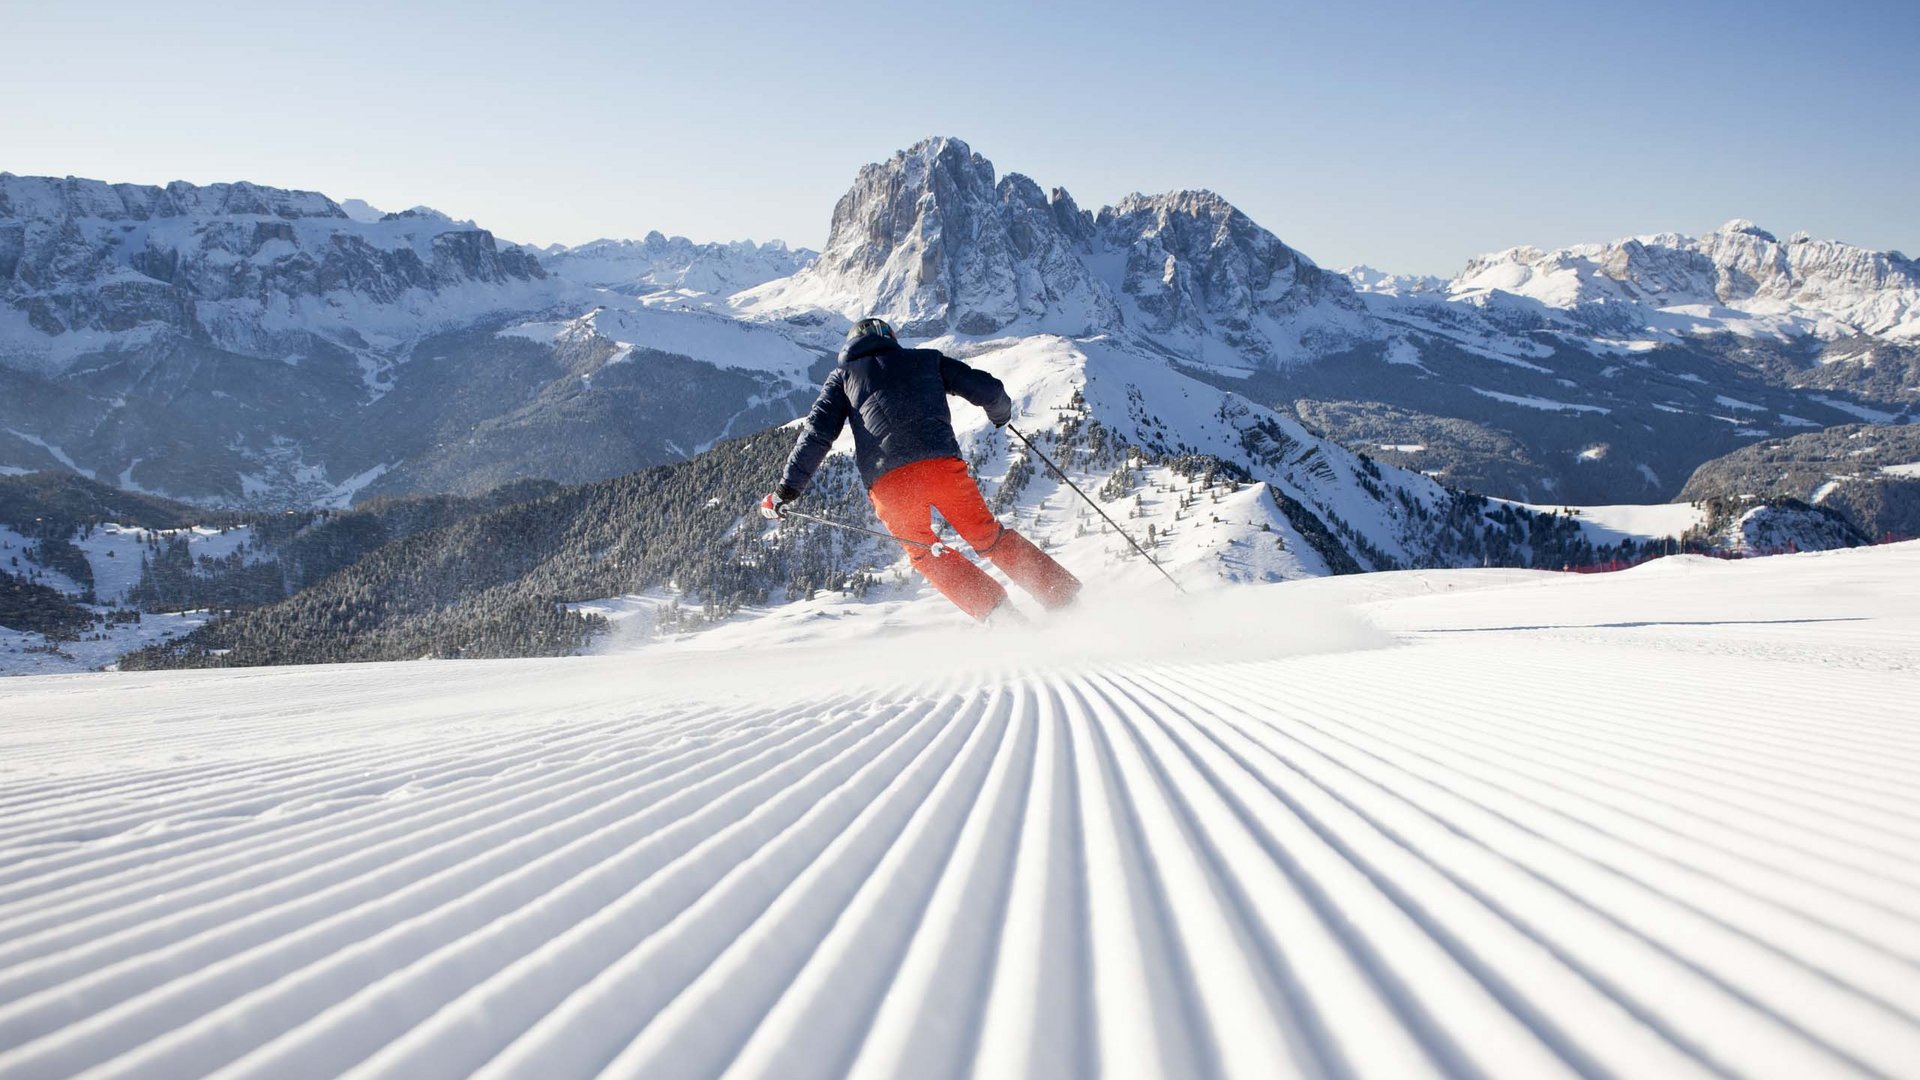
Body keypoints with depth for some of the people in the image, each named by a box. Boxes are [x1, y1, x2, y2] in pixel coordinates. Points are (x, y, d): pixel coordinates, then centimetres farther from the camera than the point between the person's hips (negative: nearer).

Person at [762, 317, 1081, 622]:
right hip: (942, 465, 1)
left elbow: (818, 432, 10)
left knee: (923, 552, 20)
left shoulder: (843, 376, 23)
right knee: (988, 536, 17)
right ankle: (1065, 595, 10)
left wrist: (788, 487, 11)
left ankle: (998, 613, 5)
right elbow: (988, 389, 21)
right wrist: (1001, 413, 44)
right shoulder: (926, 359, 25)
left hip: (888, 482, -1)